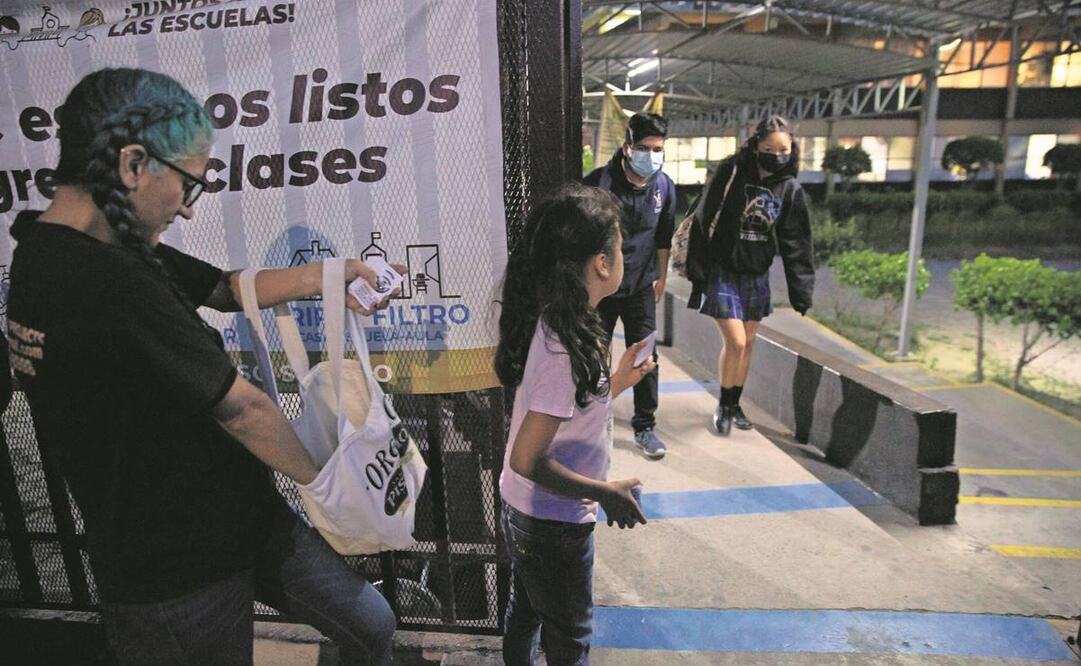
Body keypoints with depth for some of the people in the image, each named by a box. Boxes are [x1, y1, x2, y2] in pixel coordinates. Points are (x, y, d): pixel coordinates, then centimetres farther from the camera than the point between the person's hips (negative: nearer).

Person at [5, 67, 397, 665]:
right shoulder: (109, 283, -30)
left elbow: (224, 288, 11)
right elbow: (243, 411, -22)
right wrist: (325, 482, -6)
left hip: (237, 519, 8)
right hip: (178, 576, -8)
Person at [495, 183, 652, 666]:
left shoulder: (552, 322, -4)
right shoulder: (568, 350, -32)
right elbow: (527, 461, -29)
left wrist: (617, 382, 5)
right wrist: (606, 493, -19)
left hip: (525, 513, 8)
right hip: (553, 524, -8)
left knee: (526, 613, 30)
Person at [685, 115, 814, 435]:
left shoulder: (790, 189, 1)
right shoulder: (731, 172, -11)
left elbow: (795, 242, 3)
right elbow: (703, 222, -11)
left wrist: (801, 291, -1)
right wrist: (698, 271, -15)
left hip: (757, 276, 5)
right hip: (723, 273, -4)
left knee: (748, 343, 12)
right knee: (735, 342, -8)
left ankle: (735, 403, 30)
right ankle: (724, 406, 14)